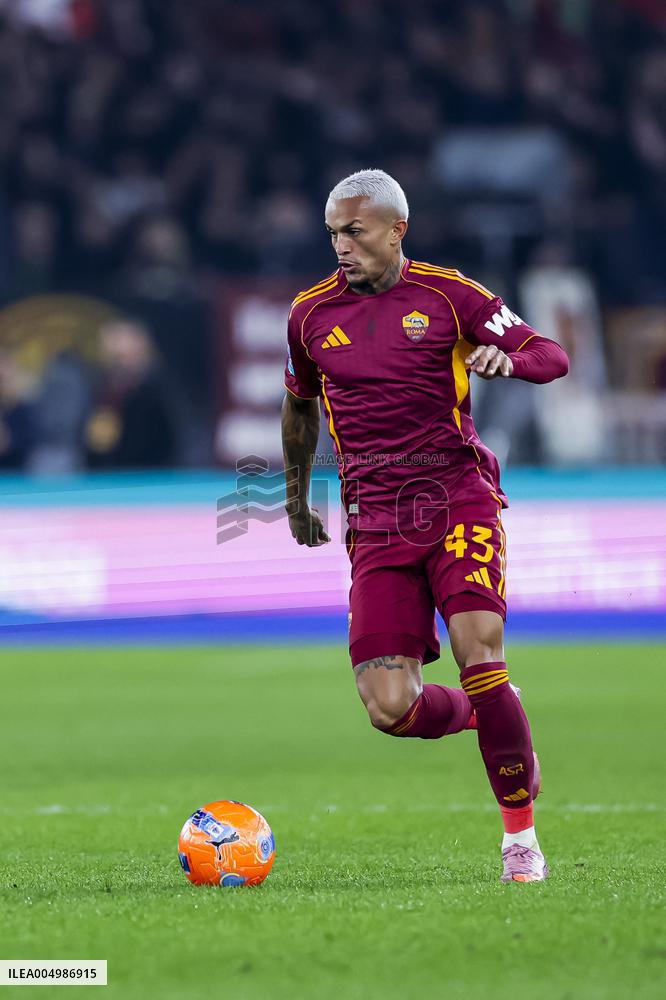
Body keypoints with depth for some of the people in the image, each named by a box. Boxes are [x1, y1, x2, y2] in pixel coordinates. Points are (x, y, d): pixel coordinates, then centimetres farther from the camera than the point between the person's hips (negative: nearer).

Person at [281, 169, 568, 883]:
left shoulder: (447, 294, 1)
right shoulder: (312, 313, 11)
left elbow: (552, 357, 0)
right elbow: (299, 404, 29)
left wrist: (507, 358, -21)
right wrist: (296, 496, 34)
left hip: (457, 496, -2)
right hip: (375, 522, 2)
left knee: (478, 653, -24)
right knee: (389, 707, -13)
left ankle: (521, 837, -9)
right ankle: (481, 715, 23)